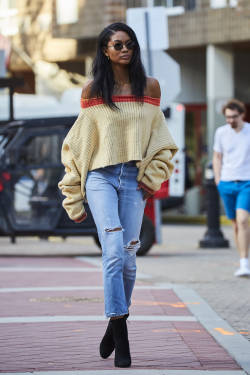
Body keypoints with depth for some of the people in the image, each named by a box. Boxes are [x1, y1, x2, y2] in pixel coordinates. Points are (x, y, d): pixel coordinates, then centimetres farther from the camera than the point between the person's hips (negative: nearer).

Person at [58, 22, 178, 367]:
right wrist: (74, 198, 8)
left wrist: (153, 176, -1)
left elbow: (159, 138, 15)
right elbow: (78, 144, 9)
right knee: (114, 253, -15)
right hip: (101, 177, -2)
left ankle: (115, 323, 24)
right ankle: (121, 342, -15)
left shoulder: (149, 88, 10)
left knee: (128, 259, 3)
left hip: (134, 180, 2)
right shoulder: (93, 92, 5)